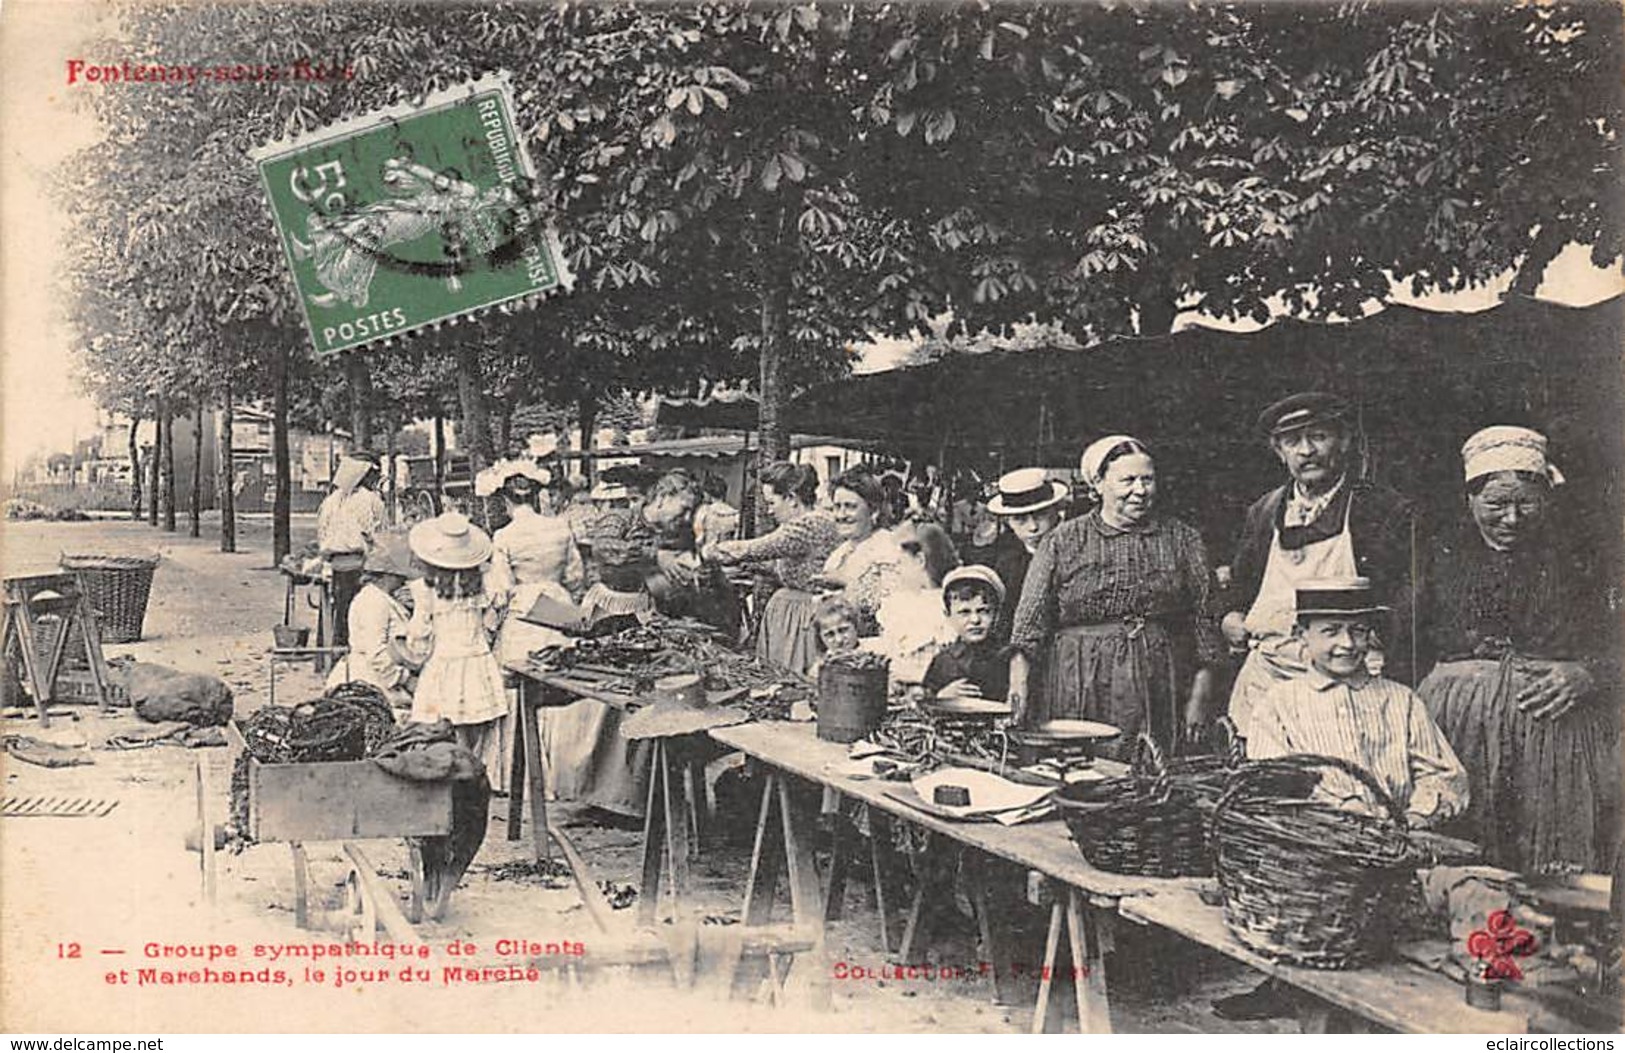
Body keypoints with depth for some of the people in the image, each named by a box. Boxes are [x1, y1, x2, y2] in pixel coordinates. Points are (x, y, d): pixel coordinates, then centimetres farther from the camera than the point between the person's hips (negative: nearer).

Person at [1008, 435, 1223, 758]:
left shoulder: (1182, 540, 9)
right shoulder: (1063, 542, 4)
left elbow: (1203, 621, 8)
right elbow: (1030, 621, -1)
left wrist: (1200, 695, 3)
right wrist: (1019, 682, -14)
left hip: (1161, 692, 1)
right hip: (1080, 697, -1)